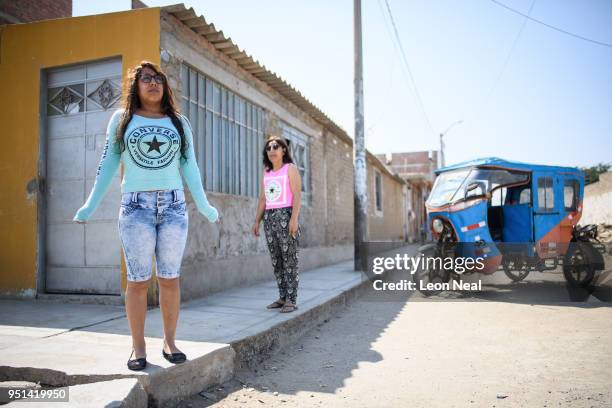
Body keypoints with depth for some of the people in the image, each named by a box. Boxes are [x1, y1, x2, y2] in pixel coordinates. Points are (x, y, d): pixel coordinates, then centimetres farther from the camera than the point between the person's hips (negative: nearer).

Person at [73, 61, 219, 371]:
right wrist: (90, 206, 6)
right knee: (138, 280, 0)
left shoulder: (179, 122, 14)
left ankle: (169, 342, 13)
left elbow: (189, 167, 14)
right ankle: (138, 347, 9)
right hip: (135, 206, -1)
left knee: (170, 278, 3)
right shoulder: (121, 119, 11)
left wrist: (204, 206, 12)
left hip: (173, 206, 1)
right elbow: (108, 165, 10)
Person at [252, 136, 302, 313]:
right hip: (269, 217, 6)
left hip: (286, 215, -6)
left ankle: (291, 300, -4)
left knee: (289, 259, -6)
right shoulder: (266, 172, 18)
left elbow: (297, 195, -8)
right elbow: (263, 199, 17)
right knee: (276, 259, 6)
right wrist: (257, 220, 10)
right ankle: (282, 297, 13)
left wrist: (294, 219, -19)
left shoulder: (290, 168, 1)